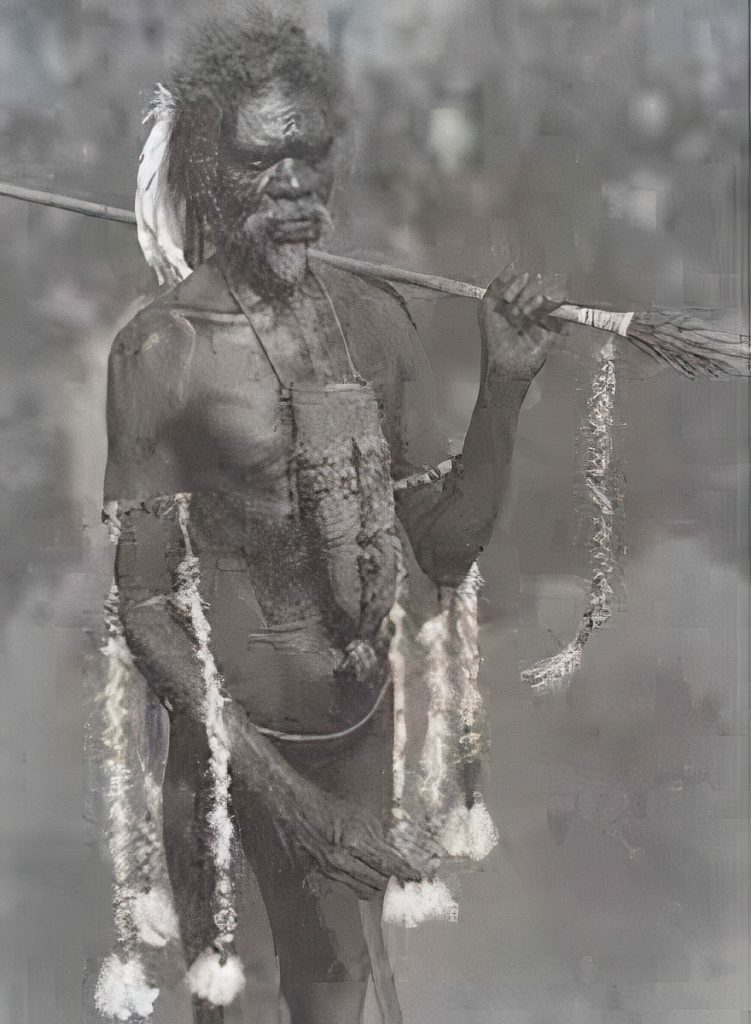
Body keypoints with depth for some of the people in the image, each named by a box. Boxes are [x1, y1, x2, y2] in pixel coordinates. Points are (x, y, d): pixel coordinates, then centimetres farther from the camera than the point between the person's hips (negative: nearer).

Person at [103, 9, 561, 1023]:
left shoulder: (374, 318, -4)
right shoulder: (163, 349, -18)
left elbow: (445, 554, -1)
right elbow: (146, 608, -17)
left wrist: (504, 387, -15)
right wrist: (280, 791, -22)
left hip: (362, 716, 4)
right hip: (229, 731, -4)